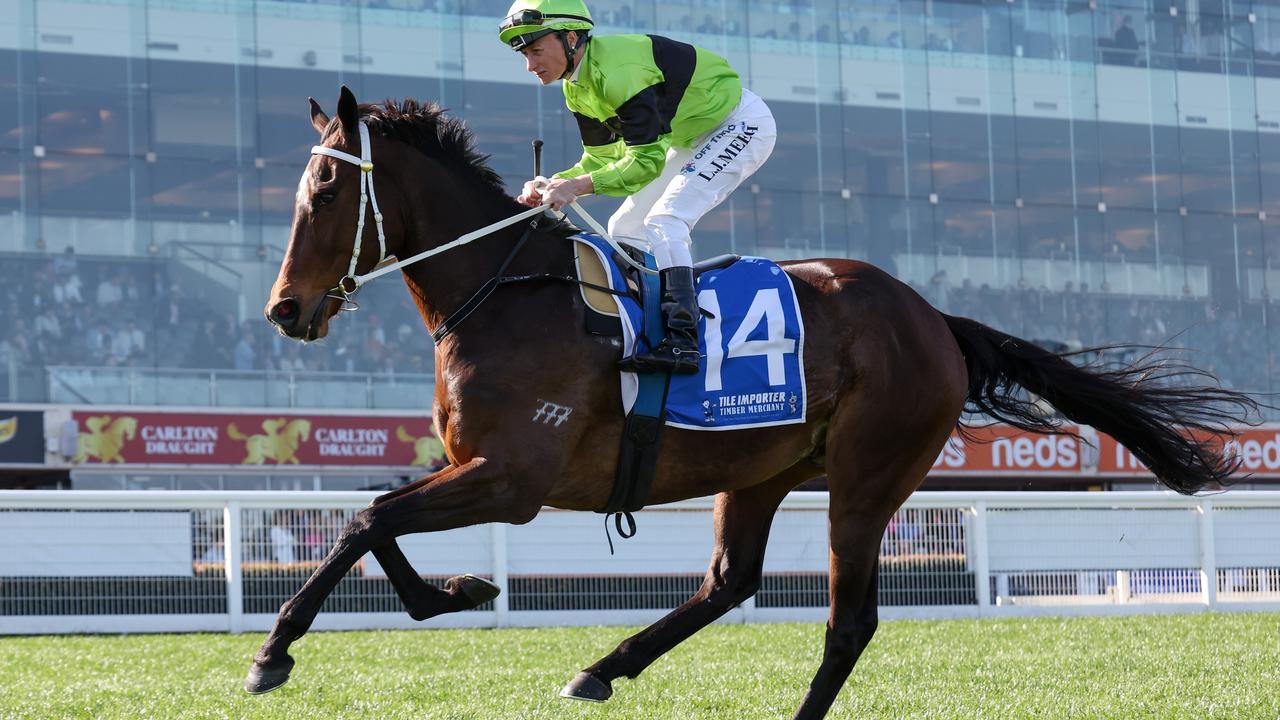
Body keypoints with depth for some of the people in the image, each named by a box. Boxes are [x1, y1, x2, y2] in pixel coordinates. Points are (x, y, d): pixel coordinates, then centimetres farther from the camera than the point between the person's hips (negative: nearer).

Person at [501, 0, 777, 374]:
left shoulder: (617, 72, -31)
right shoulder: (578, 87, 0)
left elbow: (646, 161, -31)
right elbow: (602, 159, 4)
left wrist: (579, 185, -37)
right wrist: (550, 186, -12)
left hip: (742, 124, -10)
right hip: (697, 138, 10)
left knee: (664, 221, -25)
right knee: (624, 229, 8)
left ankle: (681, 341, -32)